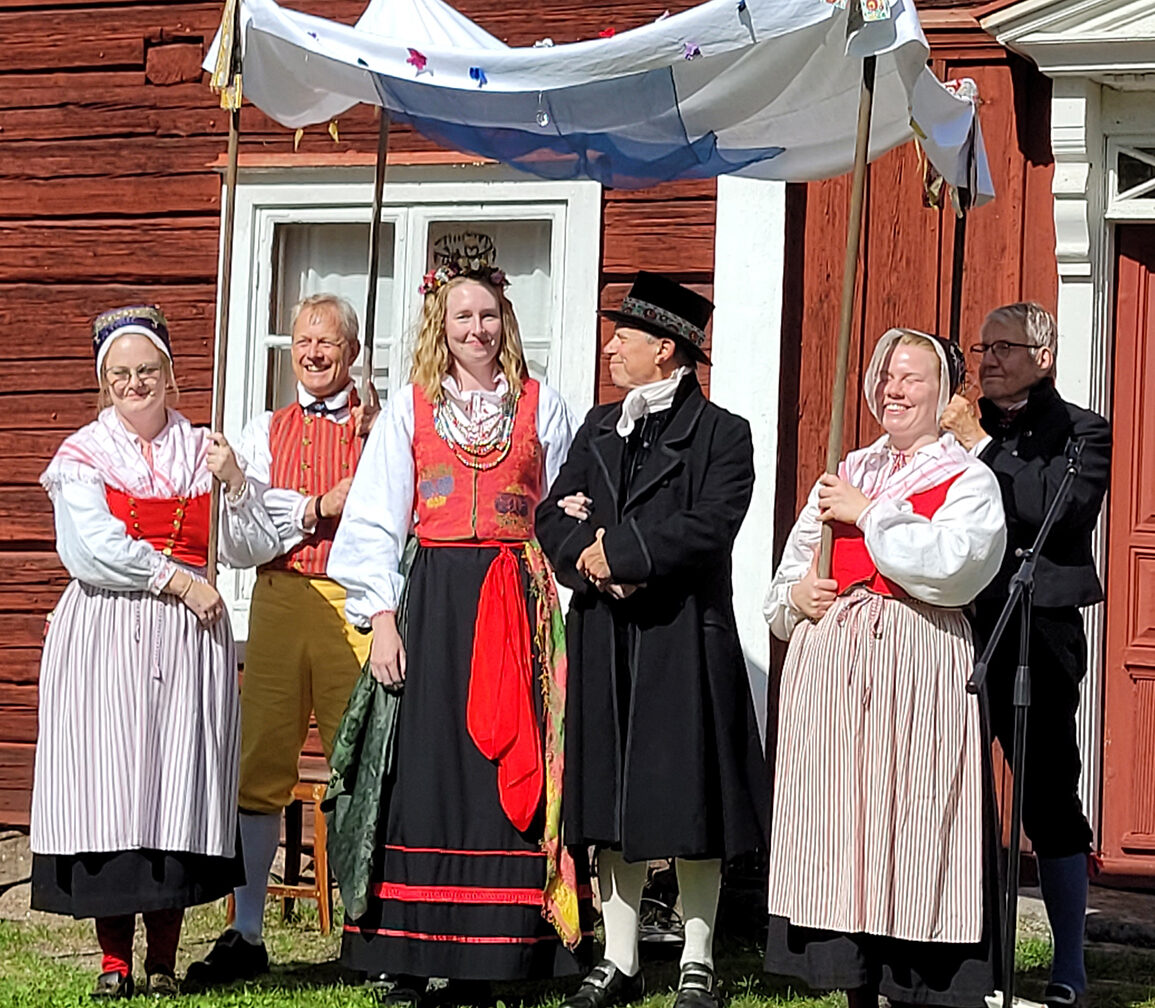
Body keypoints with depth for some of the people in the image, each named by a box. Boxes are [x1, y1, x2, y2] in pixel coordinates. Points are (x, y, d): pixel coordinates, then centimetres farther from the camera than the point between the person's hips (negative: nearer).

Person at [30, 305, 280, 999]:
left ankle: (164, 958, 4)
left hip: (189, 639, 2)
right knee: (107, 778, -5)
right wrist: (178, 581, -10)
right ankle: (114, 959, 2)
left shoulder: (204, 452, 13)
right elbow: (91, 550, -8)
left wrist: (235, 483, -8)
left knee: (178, 777, -3)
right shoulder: (83, 455, 7)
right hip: (105, 637, -1)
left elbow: (254, 551, 7)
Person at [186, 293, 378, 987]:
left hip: (354, 601, -2)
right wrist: (316, 509, -6)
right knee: (260, 762, 1)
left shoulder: (379, 428, 10)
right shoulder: (266, 430, 17)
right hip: (280, 598, 2)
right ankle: (246, 934, 7)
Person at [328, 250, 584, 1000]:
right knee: (424, 767, -4)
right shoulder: (410, 407, 9)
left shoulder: (541, 406, 11)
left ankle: (487, 959, 0)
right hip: (430, 598, 0)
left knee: (504, 774, -3)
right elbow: (377, 519, 5)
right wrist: (382, 618, -5)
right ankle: (407, 964, 0)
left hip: (518, 604, 0)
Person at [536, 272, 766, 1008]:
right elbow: (555, 516, 9)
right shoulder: (599, 428, 17)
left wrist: (616, 550, -13)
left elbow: (709, 529, -15)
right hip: (604, 638, 5)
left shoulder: (722, 433, -2)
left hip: (685, 639, -5)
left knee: (690, 804, -1)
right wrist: (592, 559, -11)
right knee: (611, 802, 7)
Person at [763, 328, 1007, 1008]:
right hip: (832, 669, 5)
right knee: (840, 825, 5)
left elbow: (953, 563, -17)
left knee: (913, 821, -9)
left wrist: (871, 514, -10)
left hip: (918, 669, -5)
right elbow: (792, 574, 23)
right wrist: (794, 597, 1)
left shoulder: (969, 481, 2)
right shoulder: (848, 475, 19)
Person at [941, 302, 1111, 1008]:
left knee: (1049, 797, -2)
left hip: (1037, 635, -4)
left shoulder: (1081, 434, 3)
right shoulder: (961, 432, 16)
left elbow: (1058, 512, -15)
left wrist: (981, 447, -13)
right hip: (958, 630, 4)